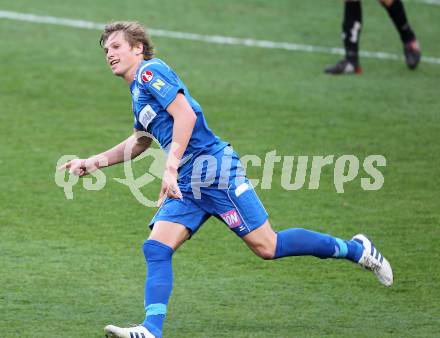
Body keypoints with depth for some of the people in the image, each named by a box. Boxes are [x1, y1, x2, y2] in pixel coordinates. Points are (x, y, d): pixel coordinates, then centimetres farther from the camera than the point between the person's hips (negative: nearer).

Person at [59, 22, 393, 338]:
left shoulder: (151, 72, -7)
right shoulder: (138, 92, 22)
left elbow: (185, 114, -19)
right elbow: (140, 141, 39)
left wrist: (170, 168, -23)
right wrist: (93, 162, 33)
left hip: (214, 168, -9)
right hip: (187, 184, 9)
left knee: (266, 247, -8)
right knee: (156, 249, -7)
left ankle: (355, 249, 5)